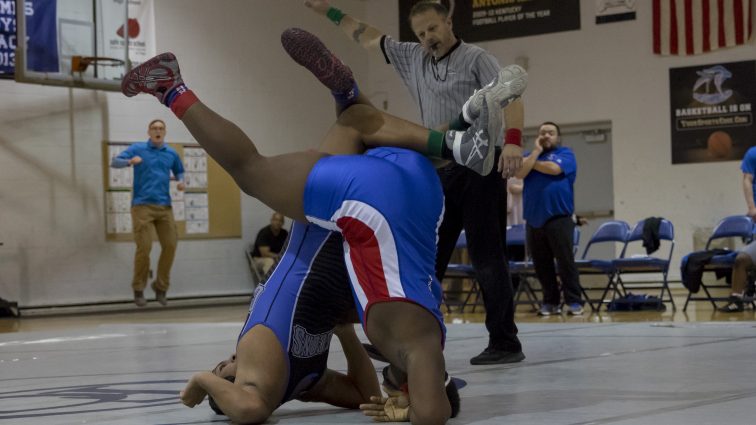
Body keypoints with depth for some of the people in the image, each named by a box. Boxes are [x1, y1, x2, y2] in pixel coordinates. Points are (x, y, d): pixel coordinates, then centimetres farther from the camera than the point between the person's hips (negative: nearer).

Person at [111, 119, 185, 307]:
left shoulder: (171, 153, 12)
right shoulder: (137, 149, 2)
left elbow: (179, 171, 26)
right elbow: (114, 162, -4)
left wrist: (180, 181, 3)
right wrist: (130, 161, -25)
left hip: (164, 206, 4)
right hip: (142, 205, -4)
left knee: (170, 246, -2)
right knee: (144, 248, -9)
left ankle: (161, 287, 14)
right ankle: (138, 289, 6)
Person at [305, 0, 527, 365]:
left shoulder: (476, 59, -3)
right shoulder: (412, 59, 15)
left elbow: (510, 98, -15)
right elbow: (367, 37, 25)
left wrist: (513, 141, -31)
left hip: (480, 170, -7)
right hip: (439, 172, 7)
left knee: (486, 257, -7)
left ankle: (505, 344, -4)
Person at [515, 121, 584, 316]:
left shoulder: (565, 153, 6)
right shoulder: (529, 155, 17)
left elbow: (554, 169, -14)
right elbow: (520, 173, -3)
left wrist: (533, 163, 1)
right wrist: (536, 151, -2)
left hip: (558, 218, -4)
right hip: (533, 220, 4)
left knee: (565, 261, -7)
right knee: (541, 265, 6)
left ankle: (573, 301, -4)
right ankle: (550, 302, 14)